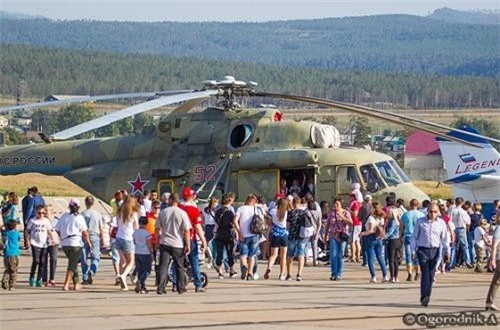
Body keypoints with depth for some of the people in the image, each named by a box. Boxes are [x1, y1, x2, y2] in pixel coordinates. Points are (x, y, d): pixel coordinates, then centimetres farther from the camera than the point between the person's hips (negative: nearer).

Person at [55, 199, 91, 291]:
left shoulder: (64, 216, 4)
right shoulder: (79, 218, -7)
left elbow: (57, 230, 8)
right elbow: (84, 232, -9)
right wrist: (89, 242, 3)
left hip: (64, 244, 5)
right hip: (76, 243, -5)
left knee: (73, 263, 19)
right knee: (72, 265, -2)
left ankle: (76, 284, 24)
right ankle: (66, 285, -12)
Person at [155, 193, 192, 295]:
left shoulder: (163, 212, 1)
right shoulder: (182, 213, -7)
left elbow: (157, 229, 6)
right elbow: (186, 231, -9)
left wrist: (157, 242, 17)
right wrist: (188, 245, -3)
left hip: (164, 243, 1)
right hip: (178, 244, -1)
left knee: (163, 266, 1)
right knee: (180, 267, 12)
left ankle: (161, 287, -9)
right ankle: (181, 288, 17)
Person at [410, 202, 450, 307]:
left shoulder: (441, 224, 8)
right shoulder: (420, 222, 3)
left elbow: (445, 239, 13)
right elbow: (414, 237, 8)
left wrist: (447, 251, 3)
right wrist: (413, 251, 2)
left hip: (435, 251, 2)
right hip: (423, 250, -2)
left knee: (431, 275, 4)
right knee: (425, 274, -14)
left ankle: (426, 297, 13)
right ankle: (424, 297, -21)